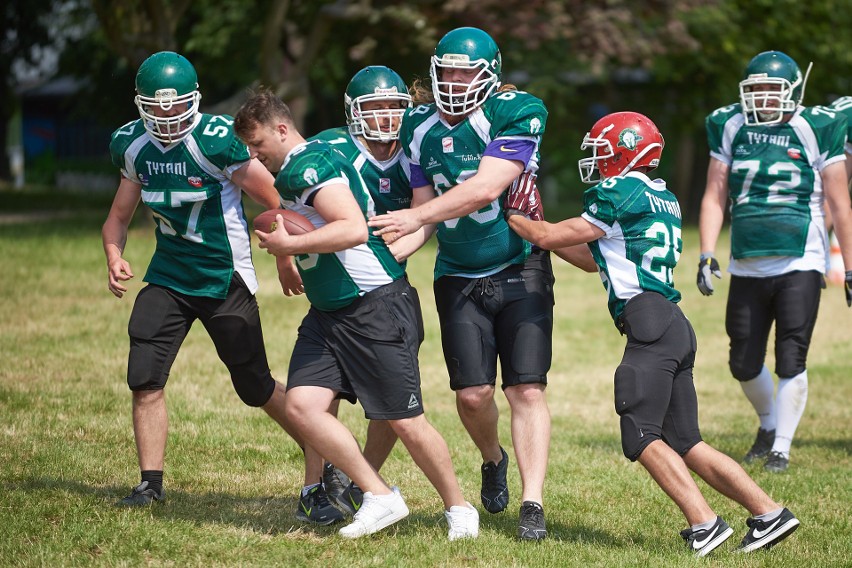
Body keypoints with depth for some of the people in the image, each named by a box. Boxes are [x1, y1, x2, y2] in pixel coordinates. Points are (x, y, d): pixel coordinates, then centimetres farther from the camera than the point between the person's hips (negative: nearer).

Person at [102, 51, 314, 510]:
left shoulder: (216, 141, -20)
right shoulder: (134, 146, 0)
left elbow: (273, 201, -11)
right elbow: (119, 215, 12)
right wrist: (114, 255, -8)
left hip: (224, 278, -5)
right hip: (168, 276, 5)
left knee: (257, 388, 4)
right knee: (145, 380, -6)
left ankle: (321, 456, 25)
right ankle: (150, 482, 6)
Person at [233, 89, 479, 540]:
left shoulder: (311, 164, -16)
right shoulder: (287, 175, 14)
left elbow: (354, 230, -27)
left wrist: (291, 244, -20)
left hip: (376, 305, -10)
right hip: (327, 314, 10)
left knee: (406, 423, -4)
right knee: (301, 406, -7)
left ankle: (458, 508, 16)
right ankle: (381, 497, 1)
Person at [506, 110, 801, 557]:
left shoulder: (619, 194, -5)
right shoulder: (663, 199, 22)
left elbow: (549, 237, 0)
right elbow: (604, 260, 33)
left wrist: (514, 217, 19)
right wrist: (539, 228, 35)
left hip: (650, 322, -9)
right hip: (673, 324, 9)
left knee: (642, 437, -9)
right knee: (684, 442, 10)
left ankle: (704, 524, -18)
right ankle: (768, 514, 6)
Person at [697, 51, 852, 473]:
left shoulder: (815, 130, -3)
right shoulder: (731, 128, 6)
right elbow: (714, 198, 8)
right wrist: (706, 255, -3)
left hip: (799, 265, -3)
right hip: (747, 266, 3)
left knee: (791, 362, -7)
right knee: (744, 363, 9)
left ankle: (781, 447, 5)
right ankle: (769, 423, 35)